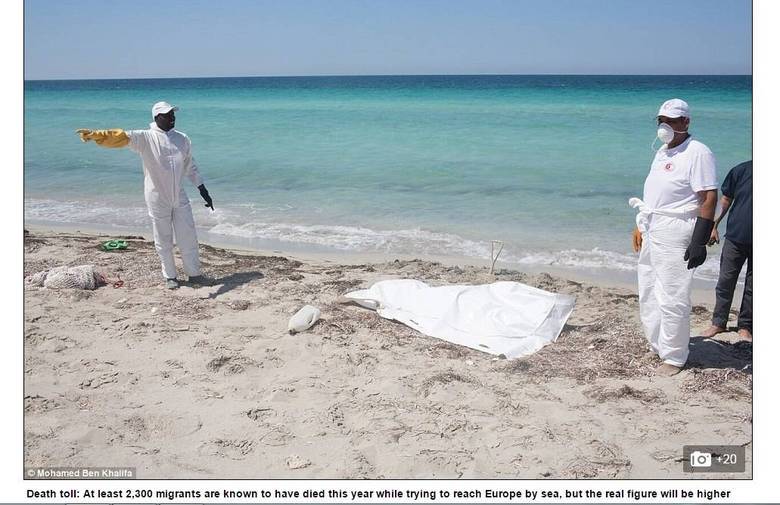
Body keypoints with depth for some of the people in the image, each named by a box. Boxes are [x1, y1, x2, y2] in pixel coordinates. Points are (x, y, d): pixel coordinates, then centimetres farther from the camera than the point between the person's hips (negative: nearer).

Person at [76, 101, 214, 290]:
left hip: (180, 198, 4)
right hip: (158, 199, -3)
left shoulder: (182, 139, 5)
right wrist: (94, 134, -41)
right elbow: (120, 137, -24)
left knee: (188, 237, 8)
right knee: (163, 241, 7)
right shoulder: (145, 137, -8)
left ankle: (194, 274, 22)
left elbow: (191, 166, 13)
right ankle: (170, 276, 22)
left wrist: (203, 190, 11)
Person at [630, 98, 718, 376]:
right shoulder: (662, 152, 15)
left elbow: (709, 199, -17)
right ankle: (657, 347, 29)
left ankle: (674, 357, 8)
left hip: (675, 234, -9)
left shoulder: (697, 153, -12)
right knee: (648, 295, 15)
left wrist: (699, 242, -21)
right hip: (652, 233, 9)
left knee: (672, 299, -5)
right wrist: (640, 226, 20)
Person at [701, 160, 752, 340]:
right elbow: (726, 199, 6)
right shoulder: (741, 170, -2)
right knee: (725, 282, 7)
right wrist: (714, 226, 3)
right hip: (735, 237, 1)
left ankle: (745, 326, 20)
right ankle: (719, 322, 19)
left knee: (751, 287, 7)